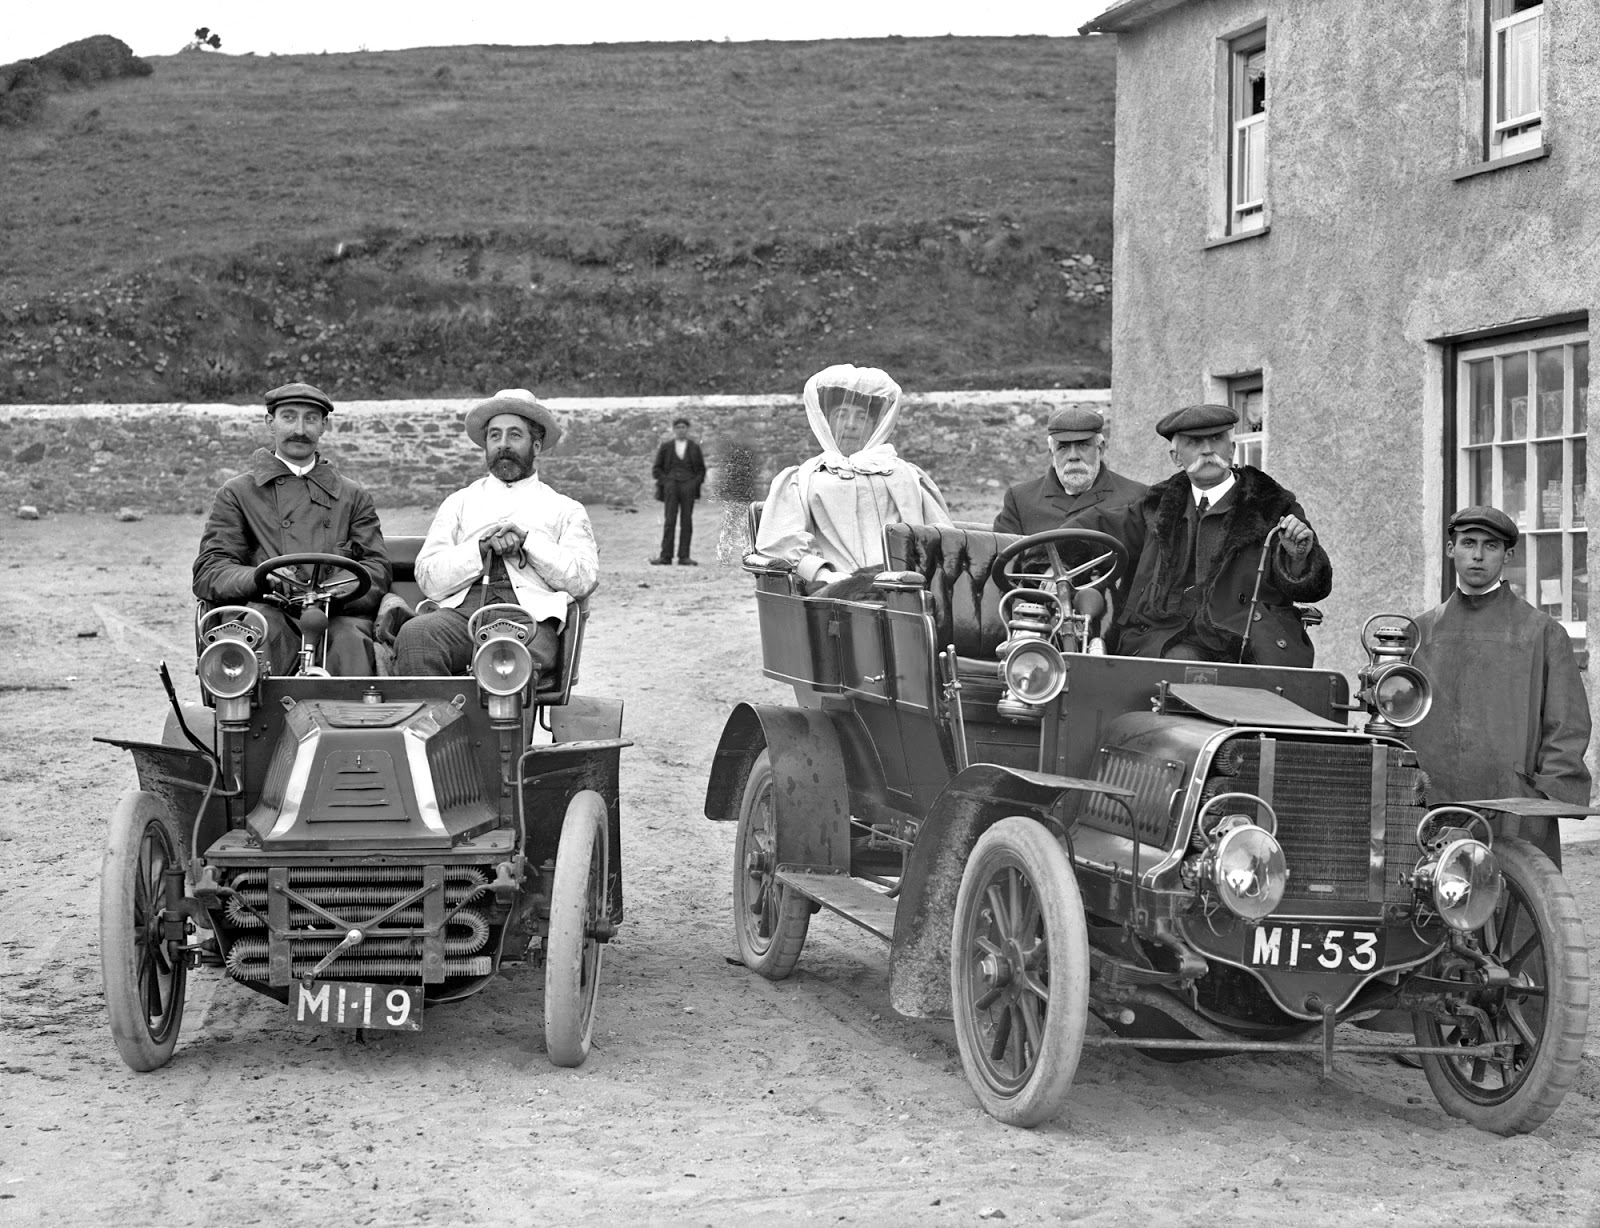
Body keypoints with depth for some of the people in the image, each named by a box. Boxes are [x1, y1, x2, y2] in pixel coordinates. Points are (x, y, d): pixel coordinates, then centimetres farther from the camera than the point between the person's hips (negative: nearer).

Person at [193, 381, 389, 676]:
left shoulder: (353, 496, 26)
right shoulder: (236, 494, 20)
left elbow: (377, 568, 14)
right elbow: (208, 573, 7)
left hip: (339, 613, 1)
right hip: (271, 610, -1)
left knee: (351, 640, -35)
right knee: (261, 627, -37)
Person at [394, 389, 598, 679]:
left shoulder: (566, 510, 24)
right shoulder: (459, 503, 28)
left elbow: (584, 579, 7)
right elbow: (428, 578, 13)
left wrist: (527, 539, -2)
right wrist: (483, 547, -2)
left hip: (530, 614, -2)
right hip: (463, 609, 2)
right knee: (414, 635, -34)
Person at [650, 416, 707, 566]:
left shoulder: (694, 448, 11)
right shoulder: (666, 446, 9)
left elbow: (702, 470, 15)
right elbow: (656, 469, 12)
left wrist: (695, 483, -1)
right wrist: (665, 481, -3)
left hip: (688, 486, 1)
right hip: (671, 485, -1)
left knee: (686, 522, -2)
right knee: (669, 521, -8)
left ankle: (684, 557, -1)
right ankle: (665, 556, -9)